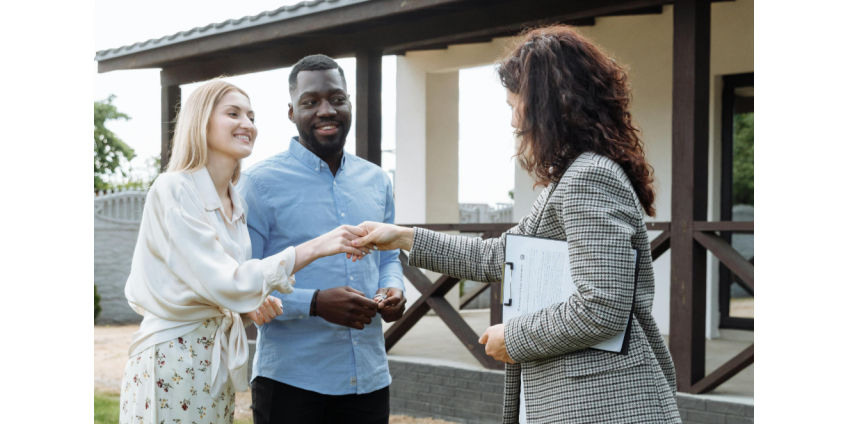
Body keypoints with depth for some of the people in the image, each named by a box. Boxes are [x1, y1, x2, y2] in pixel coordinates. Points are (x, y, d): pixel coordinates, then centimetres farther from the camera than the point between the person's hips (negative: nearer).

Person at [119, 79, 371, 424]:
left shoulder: (236, 205, 10)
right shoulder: (172, 191, -13)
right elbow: (221, 282, -23)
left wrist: (254, 306, -4)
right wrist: (315, 247, -25)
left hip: (218, 364, 7)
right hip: (171, 365, -7)